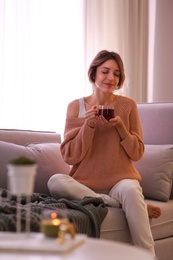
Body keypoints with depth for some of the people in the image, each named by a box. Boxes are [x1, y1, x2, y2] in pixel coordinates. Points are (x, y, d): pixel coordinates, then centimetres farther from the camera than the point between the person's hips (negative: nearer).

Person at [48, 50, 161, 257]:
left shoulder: (128, 105, 3)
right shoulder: (76, 107, 2)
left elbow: (137, 154, 4)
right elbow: (69, 156, -2)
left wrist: (120, 126, -12)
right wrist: (88, 125, -16)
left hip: (120, 180, -1)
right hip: (85, 183, 1)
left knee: (130, 190, -35)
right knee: (55, 181, -29)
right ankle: (129, 205, -20)